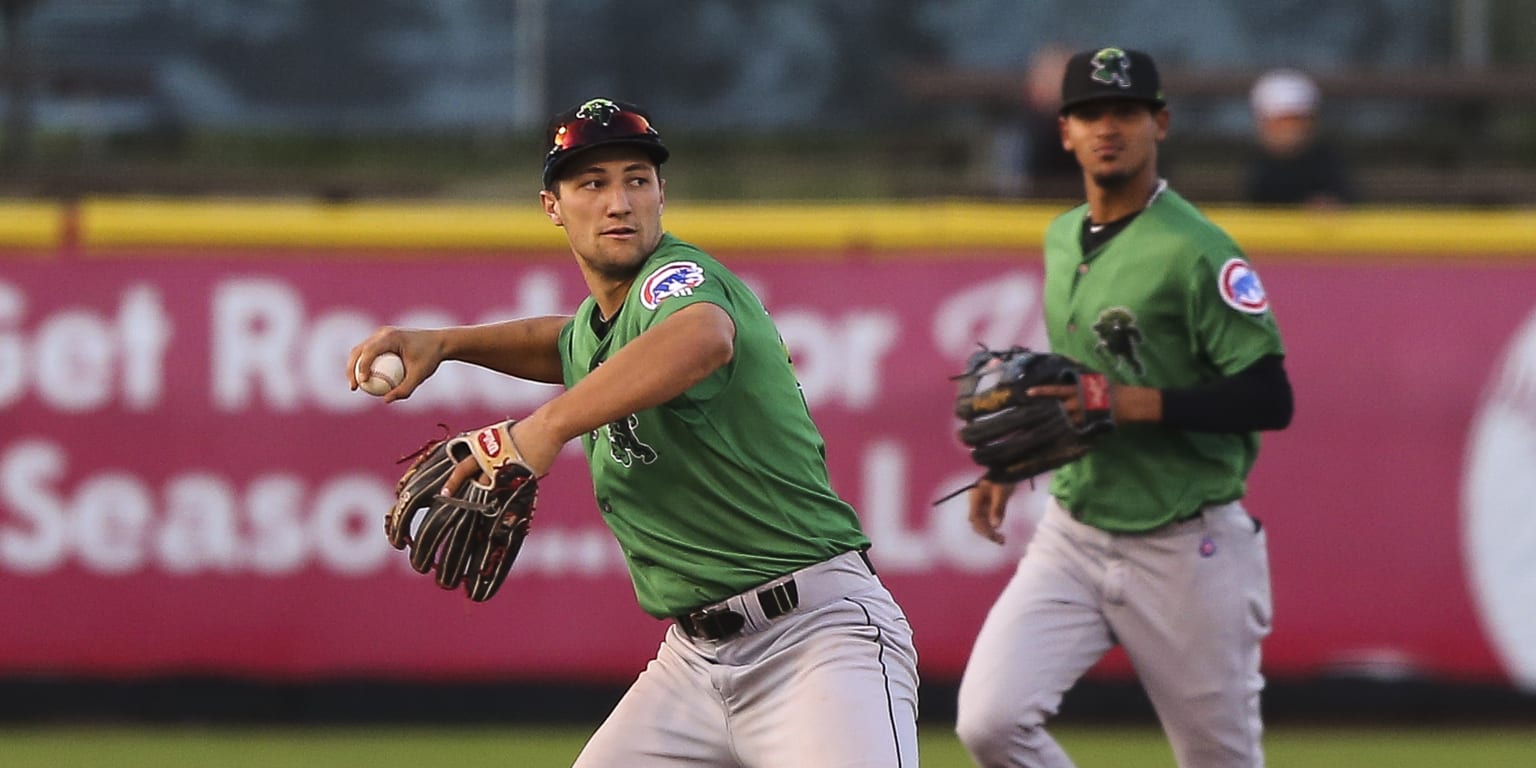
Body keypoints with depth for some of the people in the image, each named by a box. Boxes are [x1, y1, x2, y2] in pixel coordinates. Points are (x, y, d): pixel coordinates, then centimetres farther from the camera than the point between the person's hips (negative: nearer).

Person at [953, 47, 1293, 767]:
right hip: (1072, 538, 6)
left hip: (1187, 550, -6)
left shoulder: (1197, 252, -13)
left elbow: (1270, 399, -19)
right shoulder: (1061, 240, 11)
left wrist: (1135, 404, -25)